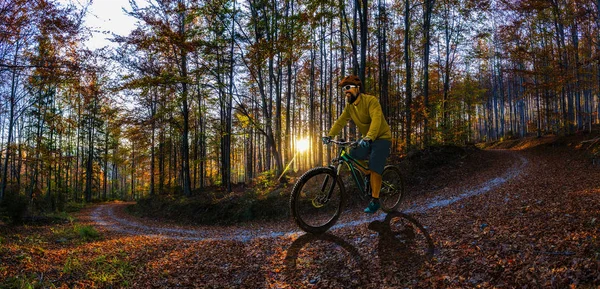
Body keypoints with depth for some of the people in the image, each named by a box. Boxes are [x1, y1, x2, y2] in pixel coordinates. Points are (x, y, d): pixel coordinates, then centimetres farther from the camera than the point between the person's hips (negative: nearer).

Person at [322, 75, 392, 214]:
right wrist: (329, 135, -21)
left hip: (381, 137, -7)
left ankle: (375, 201, -8)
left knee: (374, 168, -18)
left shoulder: (371, 100, -21)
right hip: (366, 140, 7)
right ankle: (371, 178, 15)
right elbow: (340, 121, -6)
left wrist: (369, 137, -50)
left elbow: (376, 119, -35)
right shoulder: (349, 106, 2)